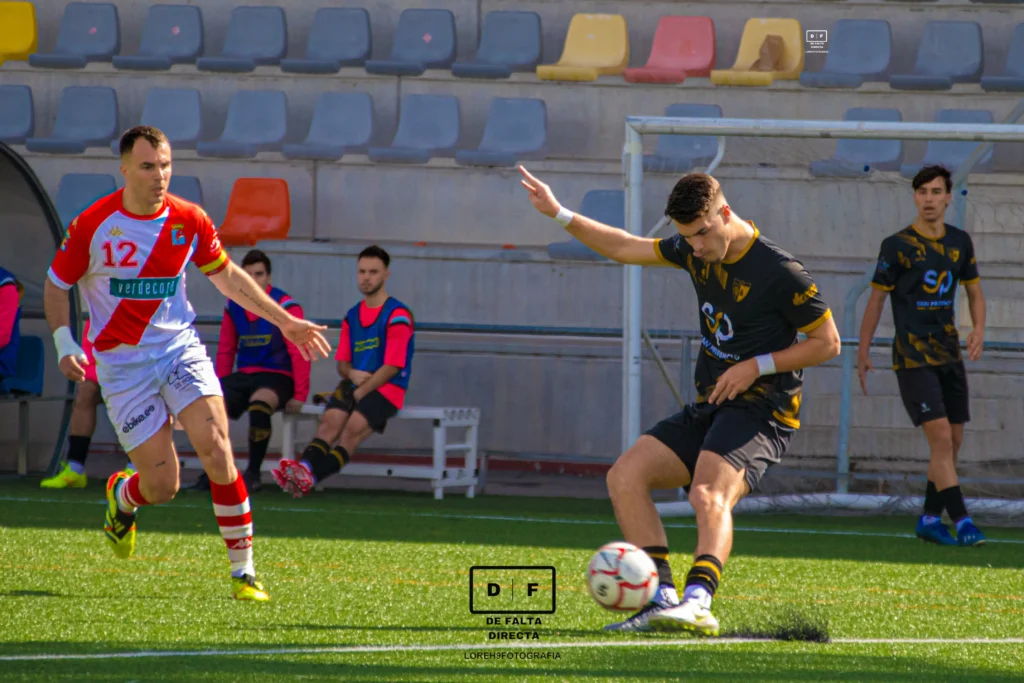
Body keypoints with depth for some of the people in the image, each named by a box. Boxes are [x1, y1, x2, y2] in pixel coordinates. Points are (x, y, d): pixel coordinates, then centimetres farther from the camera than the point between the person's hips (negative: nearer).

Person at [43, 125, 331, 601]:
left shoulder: (189, 221, -2)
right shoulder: (91, 226, -10)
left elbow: (226, 275, 14)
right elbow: (56, 284, 3)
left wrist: (285, 321, 14)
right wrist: (64, 343, -12)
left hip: (180, 348, 2)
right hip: (122, 364, -2)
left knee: (215, 447, -20)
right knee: (162, 485, -4)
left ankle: (243, 570, -11)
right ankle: (122, 497, 36)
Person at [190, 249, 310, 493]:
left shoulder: (285, 306, -7)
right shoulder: (233, 307, 9)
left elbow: (299, 353, -9)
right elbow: (225, 351, 18)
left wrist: (299, 396, -13)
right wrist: (220, 389, 10)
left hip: (277, 377, -5)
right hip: (244, 376, 5)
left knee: (259, 401, -40)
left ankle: (253, 473, -28)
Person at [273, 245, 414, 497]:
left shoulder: (397, 315, -3)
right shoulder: (352, 317, 18)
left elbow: (392, 366, -10)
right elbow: (342, 362, 17)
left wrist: (358, 394, -13)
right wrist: (351, 374, -9)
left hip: (387, 389, -6)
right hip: (357, 384, 6)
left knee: (354, 426, -30)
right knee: (331, 419, -25)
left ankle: (310, 476, -51)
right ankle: (305, 466, -49)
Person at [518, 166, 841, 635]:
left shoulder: (779, 273, -14)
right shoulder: (695, 250, 7)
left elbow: (827, 343, -7)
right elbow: (624, 249, 18)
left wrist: (757, 366, -14)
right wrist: (558, 214, 12)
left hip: (761, 410, -8)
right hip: (709, 408, 8)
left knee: (709, 495, -34)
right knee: (624, 476, -5)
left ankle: (698, 601, -53)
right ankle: (661, 598, -12)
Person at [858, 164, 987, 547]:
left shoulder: (960, 243, 8)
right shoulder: (897, 246, -7)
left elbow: (974, 293, 16)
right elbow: (876, 299, -1)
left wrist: (979, 330, -3)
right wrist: (863, 353, -1)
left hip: (949, 354, 6)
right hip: (913, 356, -6)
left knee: (952, 443, 8)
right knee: (941, 438, -16)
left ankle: (930, 519, 21)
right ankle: (962, 523, -18)